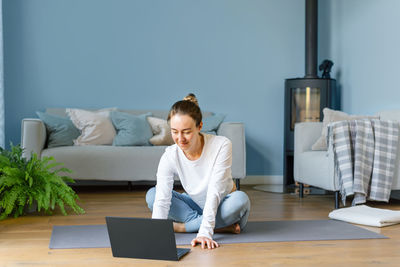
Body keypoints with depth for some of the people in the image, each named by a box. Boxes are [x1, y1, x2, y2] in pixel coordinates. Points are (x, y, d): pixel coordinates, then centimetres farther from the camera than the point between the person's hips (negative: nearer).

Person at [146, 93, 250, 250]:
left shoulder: (221, 145, -26)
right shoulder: (170, 156, -18)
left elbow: (214, 193, -32)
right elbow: (162, 200, -26)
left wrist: (205, 232, -41)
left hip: (221, 207, -3)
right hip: (196, 205, 3)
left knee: (240, 199, -36)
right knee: (151, 195, -17)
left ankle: (181, 226, -22)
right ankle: (220, 226, -20)